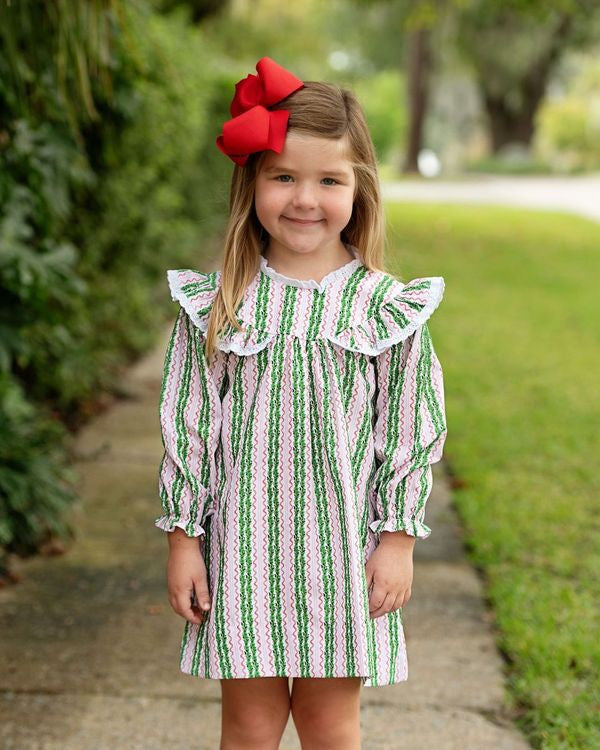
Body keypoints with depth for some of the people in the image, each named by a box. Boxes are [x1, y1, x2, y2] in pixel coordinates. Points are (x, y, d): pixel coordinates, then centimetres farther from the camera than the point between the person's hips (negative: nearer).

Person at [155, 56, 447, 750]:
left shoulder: (388, 306, -3)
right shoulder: (214, 304, -2)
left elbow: (412, 432, 2)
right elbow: (186, 427, 2)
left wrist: (399, 537, -1)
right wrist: (182, 538, 1)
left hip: (343, 550, 0)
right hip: (242, 544, 0)